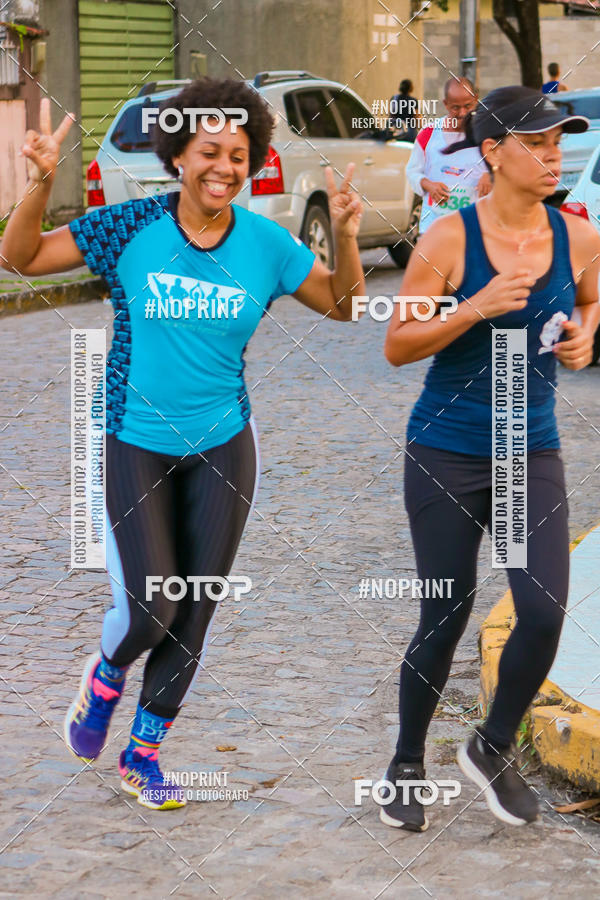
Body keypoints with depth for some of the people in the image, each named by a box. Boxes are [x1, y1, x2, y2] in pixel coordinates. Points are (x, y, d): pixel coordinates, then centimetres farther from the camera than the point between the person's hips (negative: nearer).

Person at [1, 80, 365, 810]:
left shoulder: (266, 245, -5)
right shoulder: (133, 228, -11)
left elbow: (344, 307, 5)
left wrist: (345, 236, -13)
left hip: (222, 447, 3)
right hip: (135, 447, -2)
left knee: (193, 615, 7)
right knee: (148, 611, -8)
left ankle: (143, 754, 27)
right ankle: (106, 676, 29)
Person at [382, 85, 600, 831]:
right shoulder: (450, 238, -13)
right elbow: (397, 347, -10)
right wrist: (476, 308, -24)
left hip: (531, 453, 3)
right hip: (446, 453, -3)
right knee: (445, 620, 4)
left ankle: (493, 749, 16)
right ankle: (407, 765, 28)